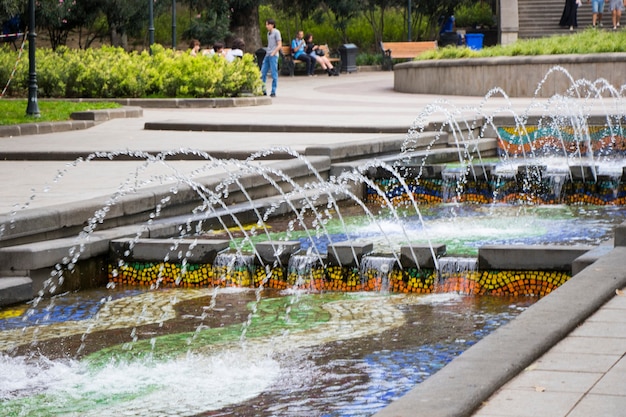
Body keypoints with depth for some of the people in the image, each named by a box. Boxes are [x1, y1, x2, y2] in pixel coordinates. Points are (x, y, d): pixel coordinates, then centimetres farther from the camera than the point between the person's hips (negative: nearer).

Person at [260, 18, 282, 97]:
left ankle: (273, 92, 0)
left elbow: (279, 45, -10)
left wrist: (273, 53, -15)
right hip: (267, 55, 8)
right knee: (262, 73, 3)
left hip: (273, 55, -8)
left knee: (274, 74, -4)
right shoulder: (268, 33, 17)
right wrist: (267, 53, 13)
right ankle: (263, 91, 9)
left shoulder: (276, 32, -5)